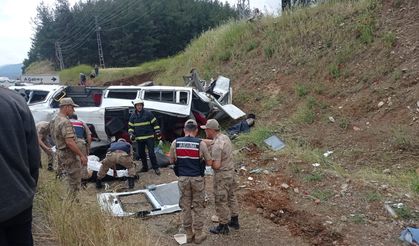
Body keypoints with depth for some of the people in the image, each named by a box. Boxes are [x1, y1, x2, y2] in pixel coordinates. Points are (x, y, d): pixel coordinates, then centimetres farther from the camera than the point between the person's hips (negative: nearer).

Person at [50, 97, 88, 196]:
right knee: (74, 183, -1)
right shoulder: (65, 122, -22)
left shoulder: (55, 120, 10)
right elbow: (69, 142, -28)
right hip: (69, 155, -10)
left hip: (60, 154, 10)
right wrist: (81, 155, -23)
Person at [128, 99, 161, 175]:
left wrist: (157, 132, -4)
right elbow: (130, 126, 14)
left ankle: (156, 168, 1)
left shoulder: (148, 113, -4)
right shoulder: (133, 116, 7)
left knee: (151, 153, -8)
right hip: (139, 138, 4)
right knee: (141, 153, 11)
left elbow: (155, 123, 0)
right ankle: (145, 167, 25)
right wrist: (131, 134, 0)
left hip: (149, 137, -4)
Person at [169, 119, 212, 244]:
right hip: (197, 179, -2)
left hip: (183, 178, 2)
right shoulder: (201, 143, -12)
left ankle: (189, 234, 26)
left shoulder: (175, 143, -5)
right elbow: (209, 162, -4)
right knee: (198, 207, 12)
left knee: (185, 207, 15)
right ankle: (198, 234, 21)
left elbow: (171, 161, 6)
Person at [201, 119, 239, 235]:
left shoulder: (217, 145, -27)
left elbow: (216, 165, -28)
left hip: (222, 175, -9)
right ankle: (234, 221, 38)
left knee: (221, 201, 7)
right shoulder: (225, 137, 1)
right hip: (231, 171, 9)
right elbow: (211, 142, 15)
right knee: (231, 197, 22)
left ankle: (223, 226, 22)